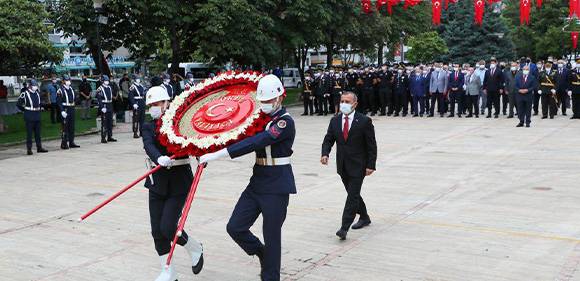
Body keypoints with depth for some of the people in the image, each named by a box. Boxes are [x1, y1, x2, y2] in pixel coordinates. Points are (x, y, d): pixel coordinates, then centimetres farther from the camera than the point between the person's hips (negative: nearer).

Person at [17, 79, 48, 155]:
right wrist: (25, 110, -4)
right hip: (29, 116, -6)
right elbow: (18, 104, -4)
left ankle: (39, 147, 17)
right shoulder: (25, 94, -10)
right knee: (29, 133, -3)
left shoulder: (37, 93, 10)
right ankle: (29, 149, 1)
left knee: (38, 132, 11)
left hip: (37, 115, 6)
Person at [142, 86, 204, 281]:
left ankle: (195, 249, 20)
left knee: (168, 228, -10)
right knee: (157, 231, 4)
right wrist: (159, 159, -36)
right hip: (157, 183, 4)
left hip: (179, 182, -4)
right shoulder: (148, 127, 4)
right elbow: (149, 146, -15)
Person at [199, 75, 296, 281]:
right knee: (235, 227, 4)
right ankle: (264, 255, 28)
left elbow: (254, 143, -27)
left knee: (271, 236, 3)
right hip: (257, 183, 7)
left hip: (277, 187, -7)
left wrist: (217, 155, -31)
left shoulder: (285, 122, -17)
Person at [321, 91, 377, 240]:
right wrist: (325, 153, -13)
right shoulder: (335, 121, 5)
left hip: (358, 166, -5)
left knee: (353, 195, -9)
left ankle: (344, 227, -9)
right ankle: (364, 217, 37)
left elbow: (371, 145, -7)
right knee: (352, 194, 17)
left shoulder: (364, 121, -8)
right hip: (343, 166, 6)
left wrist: (370, 165, -12)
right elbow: (328, 140, 7)